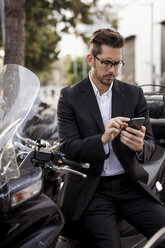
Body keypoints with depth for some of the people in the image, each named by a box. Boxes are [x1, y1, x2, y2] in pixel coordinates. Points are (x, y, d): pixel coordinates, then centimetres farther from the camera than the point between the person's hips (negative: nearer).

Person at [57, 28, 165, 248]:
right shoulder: (70, 96, 1)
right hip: (92, 189, -2)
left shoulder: (134, 94, 8)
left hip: (129, 183, 3)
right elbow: (68, 148, -7)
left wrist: (140, 146, -21)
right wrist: (103, 139, -26)